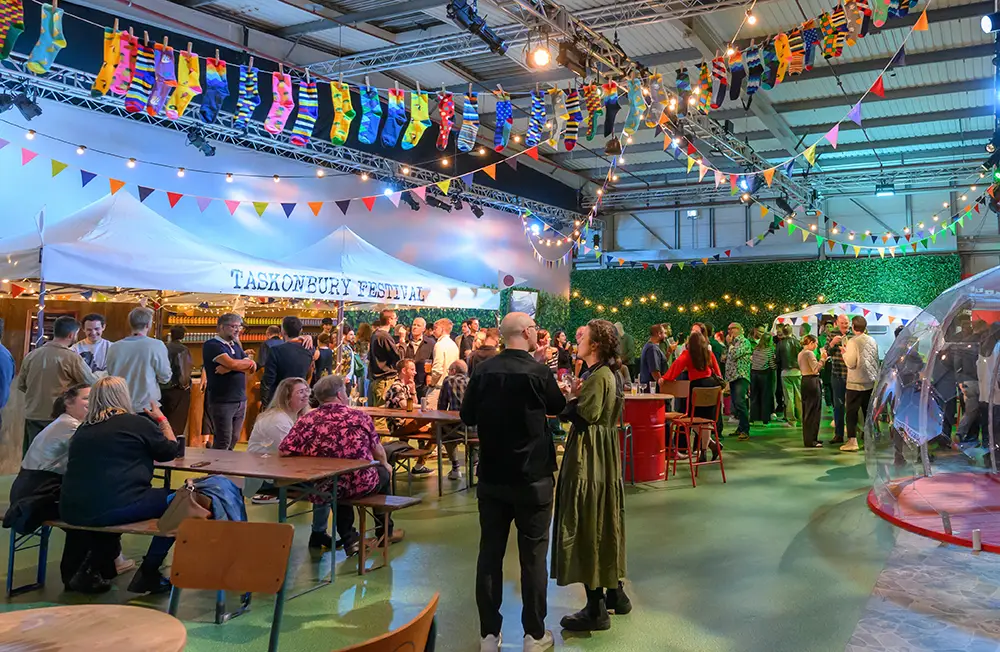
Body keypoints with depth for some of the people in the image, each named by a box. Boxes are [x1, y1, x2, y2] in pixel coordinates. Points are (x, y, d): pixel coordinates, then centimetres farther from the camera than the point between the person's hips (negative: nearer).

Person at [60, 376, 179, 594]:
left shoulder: (84, 428, 16)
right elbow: (170, 451, 12)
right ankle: (147, 574, 8)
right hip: (114, 508, -7)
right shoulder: (137, 423, -1)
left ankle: (94, 566, 36)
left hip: (72, 511, 7)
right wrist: (161, 419, 25)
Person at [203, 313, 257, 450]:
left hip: (240, 400, 7)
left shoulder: (235, 346, 17)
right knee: (223, 443, -5)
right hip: (221, 401, -7)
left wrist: (229, 368, -12)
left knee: (233, 441, 10)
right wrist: (249, 362, -2)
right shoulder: (211, 345, -7)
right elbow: (232, 363, -22)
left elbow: (252, 368, 5)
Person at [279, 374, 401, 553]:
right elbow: (378, 452, 5)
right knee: (383, 472, 32)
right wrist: (385, 465, 28)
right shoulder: (360, 416, -6)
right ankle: (385, 531, 45)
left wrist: (308, 457, 10)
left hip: (322, 490, 1)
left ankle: (349, 539, 31)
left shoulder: (305, 421, -8)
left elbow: (283, 451, -10)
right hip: (361, 485, -1)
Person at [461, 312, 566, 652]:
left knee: (490, 552, 10)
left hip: (491, 476, 3)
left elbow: (467, 416, 6)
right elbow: (558, 407, 5)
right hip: (532, 478, -3)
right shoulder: (539, 372, -14)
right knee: (533, 555, 8)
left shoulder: (482, 371, -5)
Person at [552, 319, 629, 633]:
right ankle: (615, 593, 30)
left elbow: (584, 417, -23)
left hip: (589, 456, -10)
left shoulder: (597, 376, -19)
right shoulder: (612, 374, 11)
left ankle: (596, 609, 6)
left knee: (585, 525, -2)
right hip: (606, 453, 10)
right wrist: (575, 398, 4)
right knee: (602, 523, 19)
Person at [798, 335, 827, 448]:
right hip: (812, 381, -10)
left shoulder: (800, 354, 15)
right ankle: (811, 440, -3)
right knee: (813, 411, -5)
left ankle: (808, 438, 21)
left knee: (806, 411, 14)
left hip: (805, 381, 10)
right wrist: (822, 359, -8)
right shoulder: (809, 353, -14)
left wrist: (821, 360, 15)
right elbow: (815, 369, -18)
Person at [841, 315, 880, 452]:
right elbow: (876, 360, 14)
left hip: (856, 383, -6)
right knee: (868, 411, 12)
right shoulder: (872, 340, 7)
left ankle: (852, 441, -7)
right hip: (871, 381, 6)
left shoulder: (853, 341, -14)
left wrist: (844, 353, -1)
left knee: (852, 411, -2)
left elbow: (850, 363, -16)